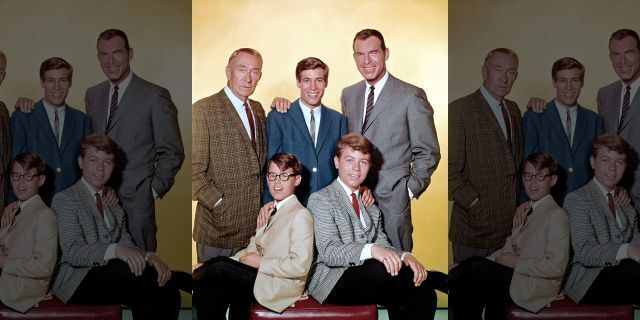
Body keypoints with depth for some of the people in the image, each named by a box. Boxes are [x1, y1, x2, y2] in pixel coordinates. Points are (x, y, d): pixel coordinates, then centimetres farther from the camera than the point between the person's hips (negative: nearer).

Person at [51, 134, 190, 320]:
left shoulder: (116, 207, 23)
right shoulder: (64, 199, 1)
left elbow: (127, 246, 12)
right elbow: (73, 252, -12)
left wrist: (148, 256, -12)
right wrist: (115, 250, -29)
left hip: (113, 279, 5)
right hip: (78, 282, -5)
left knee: (166, 295, -23)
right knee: (126, 268, -34)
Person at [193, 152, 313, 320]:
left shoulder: (301, 215, -10)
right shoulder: (270, 211, 20)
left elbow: (300, 266, -19)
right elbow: (253, 248, 16)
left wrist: (260, 262, -14)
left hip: (280, 285, -8)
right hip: (260, 274, 8)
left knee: (219, 267, -20)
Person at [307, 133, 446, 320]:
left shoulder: (372, 209, 25)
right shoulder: (320, 199, 0)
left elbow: (383, 247, 14)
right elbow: (328, 252, -13)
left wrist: (404, 256, -10)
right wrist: (371, 249, -29)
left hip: (369, 279, 6)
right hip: (332, 282, -6)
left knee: (423, 295, -21)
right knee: (383, 269, -33)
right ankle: (430, 279, -12)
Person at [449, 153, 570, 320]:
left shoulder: (557, 216, -10)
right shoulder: (523, 210, 17)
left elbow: (556, 266, -17)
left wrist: (516, 262, -14)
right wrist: (495, 259, -2)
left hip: (536, 286, -7)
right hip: (516, 275, 7)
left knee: (475, 267, -21)